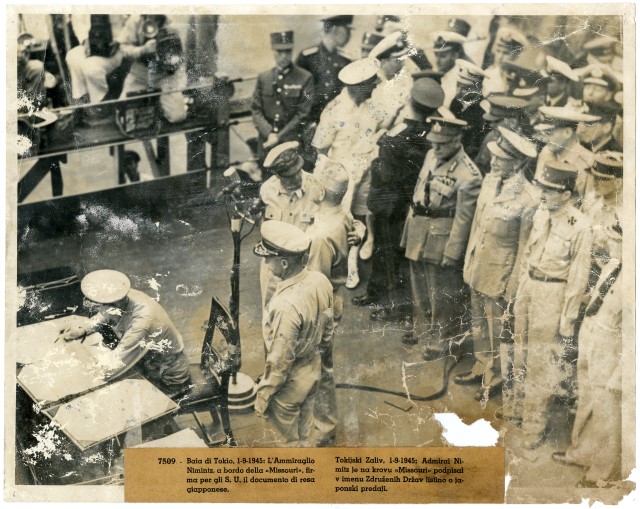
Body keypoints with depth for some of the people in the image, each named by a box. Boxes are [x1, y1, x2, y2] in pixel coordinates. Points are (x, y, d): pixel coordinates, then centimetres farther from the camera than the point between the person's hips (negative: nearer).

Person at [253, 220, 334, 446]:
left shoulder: (286, 306, -38)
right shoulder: (321, 281, -14)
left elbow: (279, 361, -28)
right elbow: (328, 326, 3)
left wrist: (263, 395, -14)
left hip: (291, 379, -7)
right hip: (313, 367, 7)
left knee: (287, 433, 19)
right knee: (305, 422, 29)